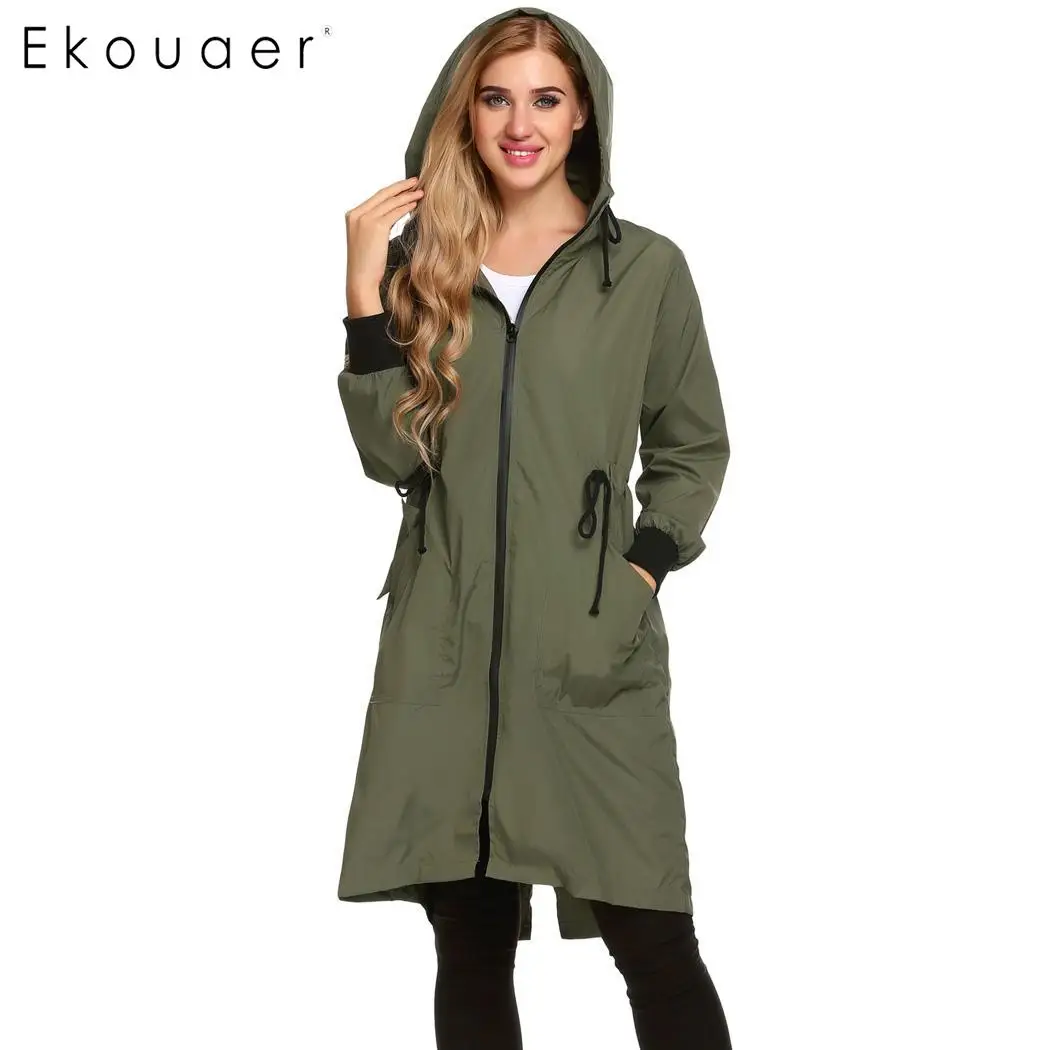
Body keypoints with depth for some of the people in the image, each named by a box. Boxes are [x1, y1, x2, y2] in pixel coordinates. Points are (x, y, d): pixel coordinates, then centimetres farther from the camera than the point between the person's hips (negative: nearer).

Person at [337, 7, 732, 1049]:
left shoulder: (647, 268, 4)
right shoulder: (419, 262, 10)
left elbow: (695, 447, 12)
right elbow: (390, 455, 0)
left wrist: (646, 564, -2)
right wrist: (365, 287, -6)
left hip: (594, 650, -2)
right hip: (444, 650, 2)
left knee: (653, 942, -5)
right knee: (470, 945, 10)